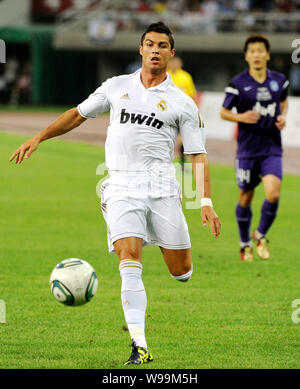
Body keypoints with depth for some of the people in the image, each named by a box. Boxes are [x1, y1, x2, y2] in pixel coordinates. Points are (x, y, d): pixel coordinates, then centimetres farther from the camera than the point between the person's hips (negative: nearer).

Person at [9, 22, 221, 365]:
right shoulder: (117, 86, 13)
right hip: (121, 187, 0)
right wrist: (38, 138, 15)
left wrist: (206, 202, -6)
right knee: (130, 259, -19)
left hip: (160, 185, 0)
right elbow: (78, 114, 23)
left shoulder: (182, 103, 7)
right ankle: (139, 347, -19)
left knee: (181, 272, 0)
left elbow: (198, 156, 4)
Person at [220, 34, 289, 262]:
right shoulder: (238, 84, -6)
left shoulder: (279, 80, 2)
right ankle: (245, 245, 27)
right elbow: (224, 112, 2)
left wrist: (283, 116, 3)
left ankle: (261, 235, 10)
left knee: (273, 194, -16)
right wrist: (241, 117, -17)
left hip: (272, 149, 1)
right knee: (246, 198, 7)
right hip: (248, 148, -1)